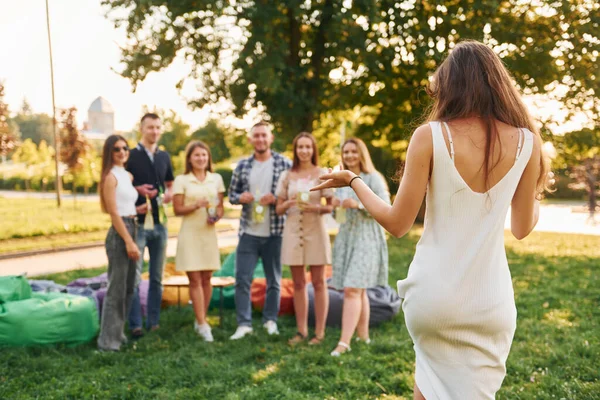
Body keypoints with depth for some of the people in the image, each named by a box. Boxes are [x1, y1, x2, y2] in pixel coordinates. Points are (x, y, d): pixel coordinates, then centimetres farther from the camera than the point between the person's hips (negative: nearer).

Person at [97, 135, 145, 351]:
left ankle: (117, 333, 25)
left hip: (130, 230, 9)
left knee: (128, 288, 14)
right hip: (119, 234, -9)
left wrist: (137, 210, 6)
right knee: (116, 288, -3)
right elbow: (114, 213, -15)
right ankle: (108, 340, 5)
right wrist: (128, 241, -18)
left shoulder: (128, 176, 15)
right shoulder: (110, 176, -11)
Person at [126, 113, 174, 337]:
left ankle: (153, 323, 18)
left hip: (160, 223, 5)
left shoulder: (164, 157, 13)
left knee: (157, 277, 9)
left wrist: (168, 194, 0)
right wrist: (137, 189, -18)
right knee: (134, 277, -5)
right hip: (137, 223, -5)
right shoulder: (130, 156, -2)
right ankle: (135, 325, 2)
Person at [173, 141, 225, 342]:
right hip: (190, 233, -3)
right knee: (195, 280, -4)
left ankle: (200, 320, 19)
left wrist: (216, 216, -10)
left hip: (209, 233, 3)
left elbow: (220, 206, 11)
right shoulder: (181, 180, -1)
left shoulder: (216, 179, 9)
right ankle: (203, 325, -1)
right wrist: (195, 206, -20)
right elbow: (177, 209, -4)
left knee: (206, 279, 7)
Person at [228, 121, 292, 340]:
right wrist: (240, 197, -10)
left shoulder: (285, 164, -2)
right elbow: (231, 194, 11)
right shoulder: (242, 166, 6)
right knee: (242, 279, -1)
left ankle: (270, 320, 24)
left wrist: (276, 199, -17)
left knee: (274, 280, 10)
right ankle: (244, 323, 8)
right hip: (248, 233, 2)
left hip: (275, 233, -2)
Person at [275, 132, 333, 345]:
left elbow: (331, 206, 0)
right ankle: (301, 330, 16)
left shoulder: (322, 174, 1)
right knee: (298, 283, 7)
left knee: (318, 282, 2)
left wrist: (316, 208, -19)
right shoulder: (287, 176, 7)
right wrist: (288, 203, -13)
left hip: (315, 230, -2)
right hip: (293, 231, 3)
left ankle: (319, 331, 8)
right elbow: (278, 209, 8)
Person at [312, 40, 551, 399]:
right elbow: (523, 228, 7)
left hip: (434, 295, -1)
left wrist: (353, 181, 7)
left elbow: (397, 224, -7)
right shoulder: (526, 141, -3)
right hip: (490, 302, 1)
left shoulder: (430, 137, -9)